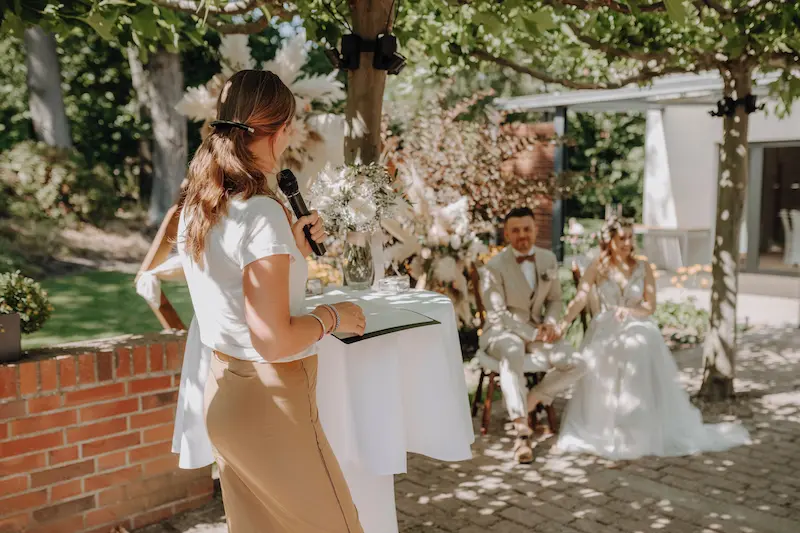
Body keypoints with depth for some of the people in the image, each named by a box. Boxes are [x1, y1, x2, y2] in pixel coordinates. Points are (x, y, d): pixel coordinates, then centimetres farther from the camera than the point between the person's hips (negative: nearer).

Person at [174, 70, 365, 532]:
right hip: (270, 404, -9)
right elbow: (274, 341, -25)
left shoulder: (196, 207, 5)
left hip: (223, 390, 9)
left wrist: (293, 248, 11)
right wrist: (332, 317, -9)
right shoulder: (261, 212, -22)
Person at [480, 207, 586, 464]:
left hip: (538, 330, 5)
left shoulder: (548, 259, 4)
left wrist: (550, 324, -5)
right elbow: (497, 315, -14)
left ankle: (530, 400, 4)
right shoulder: (495, 267, -12)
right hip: (502, 331, -5)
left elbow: (554, 299, 15)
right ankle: (521, 430, -37)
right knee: (513, 354, -39)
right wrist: (533, 334, -18)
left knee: (575, 365, -16)